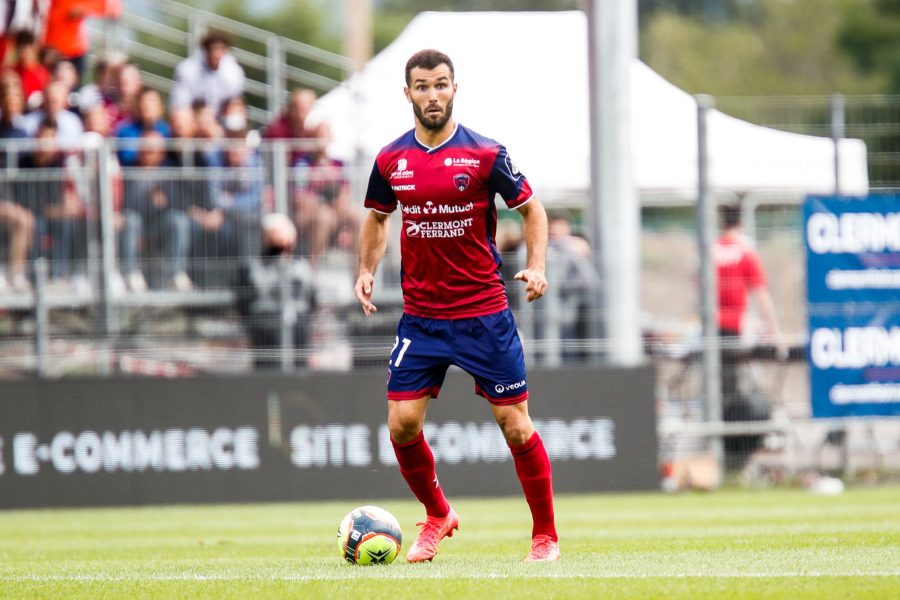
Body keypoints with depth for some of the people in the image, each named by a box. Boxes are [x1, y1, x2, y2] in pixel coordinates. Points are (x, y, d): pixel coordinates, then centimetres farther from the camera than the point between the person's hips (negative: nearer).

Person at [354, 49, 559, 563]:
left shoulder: (485, 154, -6)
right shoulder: (391, 160, 3)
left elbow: (532, 209, 4)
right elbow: (378, 217, 20)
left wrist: (536, 266, -11)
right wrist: (367, 269, 6)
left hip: (484, 313, -3)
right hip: (420, 316, 3)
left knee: (515, 424, -2)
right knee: (402, 423, -4)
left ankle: (546, 536, 11)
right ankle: (438, 515, 21)